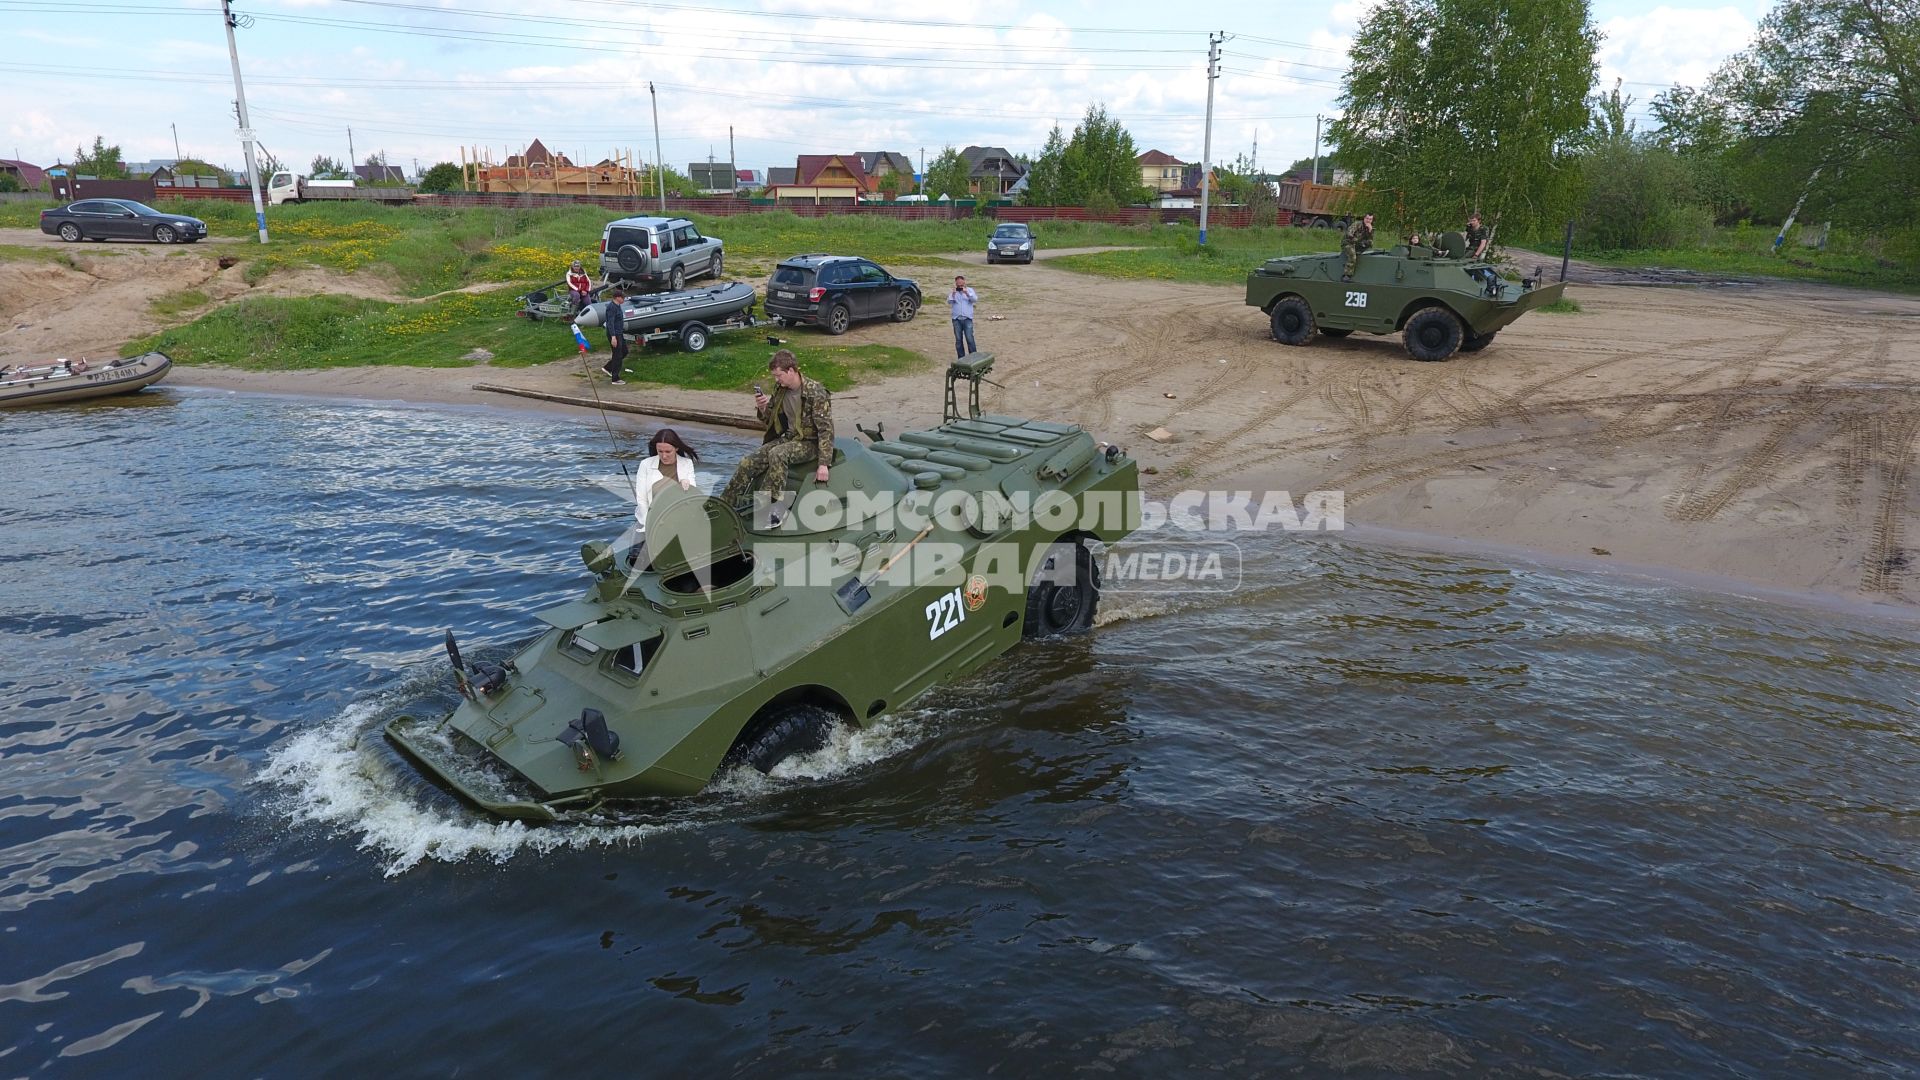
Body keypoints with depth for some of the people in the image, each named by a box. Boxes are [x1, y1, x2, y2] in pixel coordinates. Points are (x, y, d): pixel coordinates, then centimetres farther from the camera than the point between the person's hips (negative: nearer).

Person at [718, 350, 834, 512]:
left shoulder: (815, 393, -18)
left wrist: (823, 464, -24)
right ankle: (724, 504, 1)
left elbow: (826, 429, -19)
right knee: (748, 463, -9)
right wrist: (762, 408, -9)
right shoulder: (780, 389, 2)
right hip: (788, 438, 7)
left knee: (777, 454, -35)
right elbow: (770, 419, 15)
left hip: (810, 443, -7)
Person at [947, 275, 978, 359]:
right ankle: (961, 358, 12)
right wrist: (953, 294, -20)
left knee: (970, 339, -9)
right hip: (956, 319, 2)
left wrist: (966, 293, -23)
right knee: (958, 340, 4)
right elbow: (949, 302, -6)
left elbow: (975, 299, -10)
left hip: (967, 319, -2)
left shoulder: (969, 290, 6)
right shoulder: (953, 292, 8)